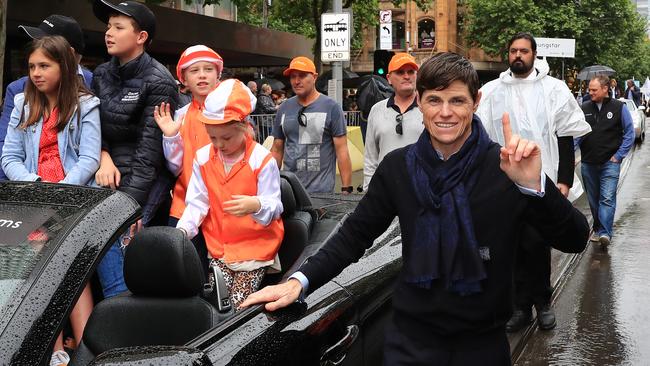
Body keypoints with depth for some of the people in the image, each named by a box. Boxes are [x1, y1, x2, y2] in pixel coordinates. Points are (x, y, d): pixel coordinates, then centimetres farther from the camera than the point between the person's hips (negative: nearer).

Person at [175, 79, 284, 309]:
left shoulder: (262, 160, -12)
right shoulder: (203, 158, 2)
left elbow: (274, 207, -12)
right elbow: (197, 203, 3)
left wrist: (256, 205, -35)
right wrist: (183, 229, -15)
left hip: (255, 246, -4)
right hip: (218, 246, 4)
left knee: (239, 304, -12)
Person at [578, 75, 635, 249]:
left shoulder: (619, 108, -3)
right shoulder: (584, 108, 5)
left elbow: (629, 134, 0)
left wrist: (619, 156, -5)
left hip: (610, 163, -4)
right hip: (588, 163, 4)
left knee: (607, 198, -13)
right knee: (593, 199, 12)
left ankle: (604, 232, -16)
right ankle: (598, 227, 25)